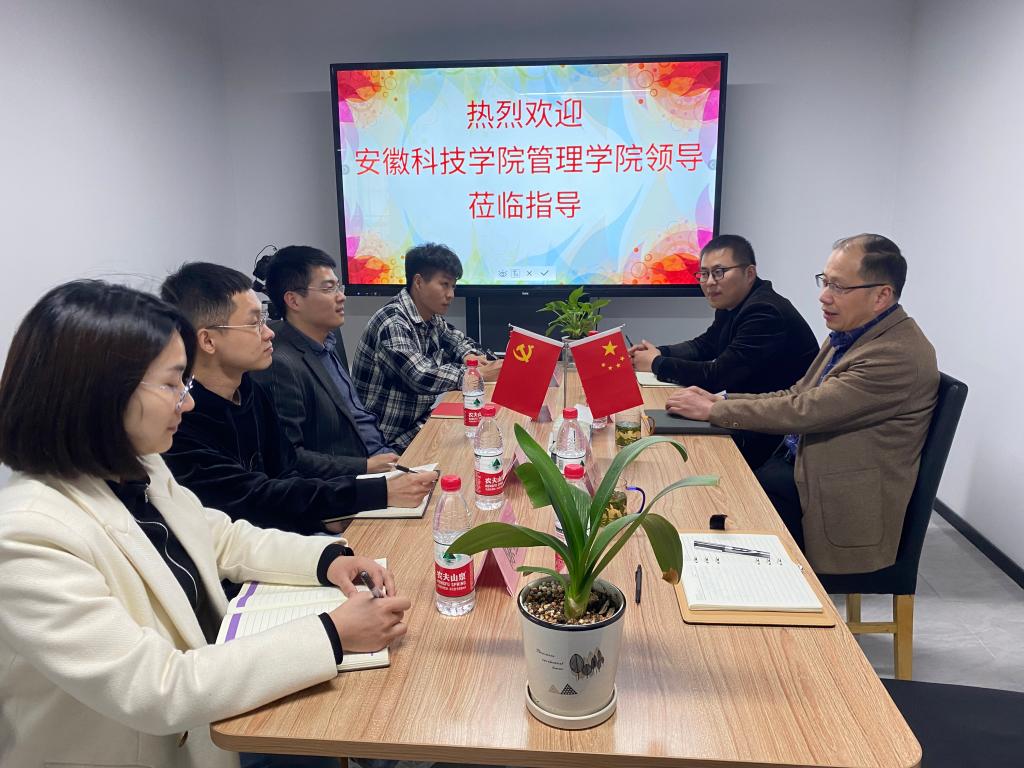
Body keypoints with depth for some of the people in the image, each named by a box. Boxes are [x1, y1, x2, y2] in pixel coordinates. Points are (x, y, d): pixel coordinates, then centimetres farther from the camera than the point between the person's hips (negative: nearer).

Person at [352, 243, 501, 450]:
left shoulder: (432, 319, 5)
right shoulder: (392, 323, -21)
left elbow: (459, 340, 22)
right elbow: (421, 377, -32)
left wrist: (469, 356, -1)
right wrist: (480, 374, -26)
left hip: (420, 421, 8)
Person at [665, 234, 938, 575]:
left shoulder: (899, 355, -22)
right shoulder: (849, 334, 8)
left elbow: (806, 410, -24)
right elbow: (798, 394, 11)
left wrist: (711, 410, -18)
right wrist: (720, 400, -3)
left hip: (841, 507, -8)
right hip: (802, 467, 8)